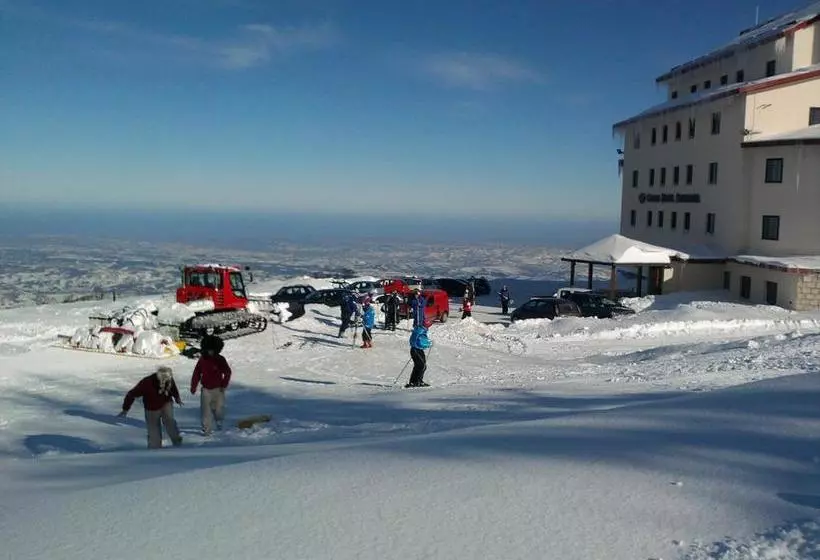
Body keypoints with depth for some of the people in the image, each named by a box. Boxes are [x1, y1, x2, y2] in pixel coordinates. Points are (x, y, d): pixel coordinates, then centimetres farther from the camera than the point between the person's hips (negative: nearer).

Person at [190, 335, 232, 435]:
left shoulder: (220, 360, -6)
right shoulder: (202, 360, -3)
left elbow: (227, 372, 1)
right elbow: (196, 374, 3)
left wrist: (224, 385, -3)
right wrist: (193, 387, 2)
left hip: (218, 389, -1)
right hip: (206, 389, 1)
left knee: (219, 409, 2)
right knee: (205, 410, 0)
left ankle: (218, 420, 34)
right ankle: (206, 429, 11)